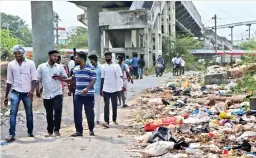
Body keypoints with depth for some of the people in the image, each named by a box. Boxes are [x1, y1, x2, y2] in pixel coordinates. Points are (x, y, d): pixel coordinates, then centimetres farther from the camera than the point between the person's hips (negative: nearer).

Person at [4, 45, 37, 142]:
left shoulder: (30, 63, -2)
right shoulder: (11, 65, 4)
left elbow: (34, 79, -3)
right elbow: (9, 81, 8)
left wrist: (32, 90, -19)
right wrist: (6, 96, 7)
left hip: (27, 92, 0)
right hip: (15, 92, 1)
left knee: (29, 113, 9)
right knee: (13, 112, -10)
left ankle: (30, 132, 25)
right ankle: (11, 134, -10)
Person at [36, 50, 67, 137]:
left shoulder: (60, 67, 7)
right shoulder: (41, 67, 5)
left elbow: (65, 78, 9)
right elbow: (37, 79, 6)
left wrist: (58, 77, -9)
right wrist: (37, 90, -3)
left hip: (57, 93, 0)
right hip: (46, 95, 0)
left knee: (58, 110, -15)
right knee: (49, 114, 8)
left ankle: (56, 129, -1)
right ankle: (50, 131, 22)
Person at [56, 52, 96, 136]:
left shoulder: (91, 68, -10)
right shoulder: (76, 69, 11)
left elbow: (93, 80, -16)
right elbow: (72, 79, 22)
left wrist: (87, 89, -29)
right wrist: (62, 79, 12)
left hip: (88, 95, -6)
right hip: (78, 94, 6)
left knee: (89, 113, 5)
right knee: (77, 113, 5)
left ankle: (91, 130, 20)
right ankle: (78, 131, 13)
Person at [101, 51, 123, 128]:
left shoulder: (116, 66, 0)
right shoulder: (103, 67, 5)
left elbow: (120, 76, -1)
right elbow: (102, 78, 8)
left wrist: (121, 86, -12)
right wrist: (101, 89, 7)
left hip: (114, 89, 0)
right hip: (106, 89, 0)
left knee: (114, 105, 10)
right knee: (106, 105, -7)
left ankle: (114, 120, 26)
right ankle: (106, 121, -14)